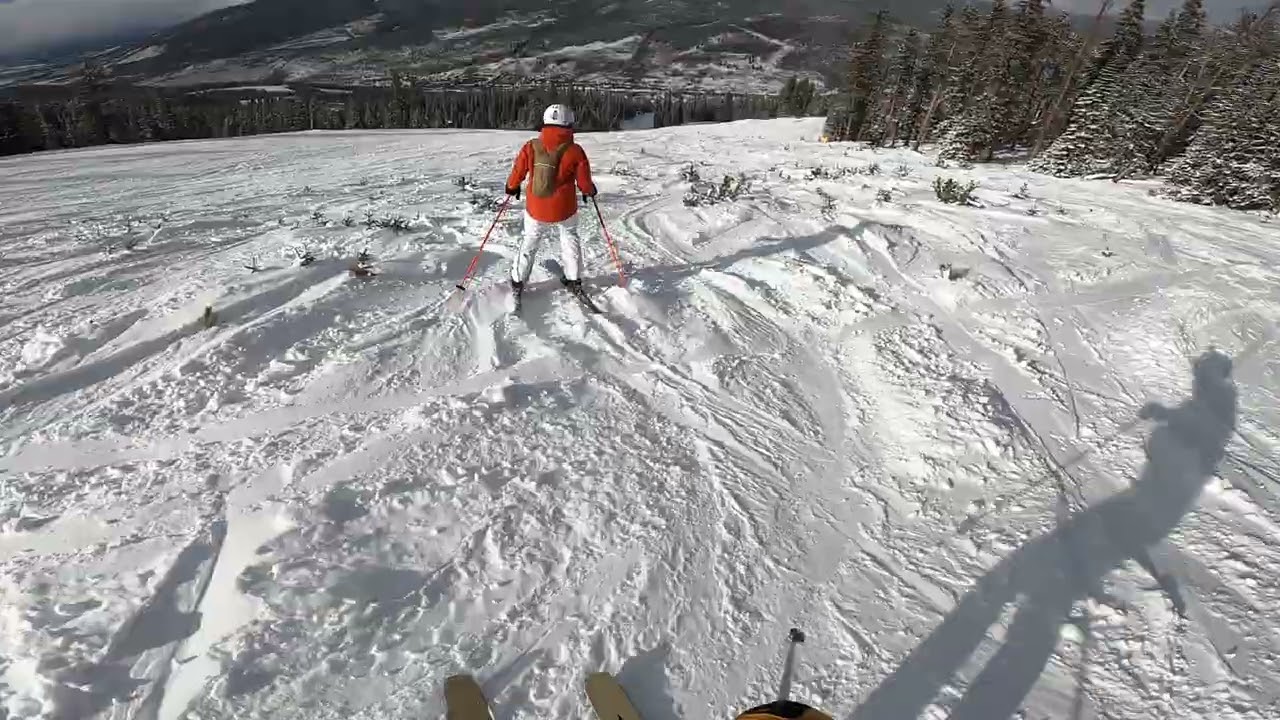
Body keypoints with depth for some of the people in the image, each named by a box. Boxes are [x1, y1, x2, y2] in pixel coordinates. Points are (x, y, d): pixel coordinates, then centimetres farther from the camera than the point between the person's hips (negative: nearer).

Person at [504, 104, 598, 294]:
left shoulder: (530, 147, -7)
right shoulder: (574, 151, -13)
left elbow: (518, 172, 2)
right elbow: (584, 181, -6)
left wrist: (512, 187, 23)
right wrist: (589, 191, 17)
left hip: (535, 210, 1)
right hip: (565, 210, -1)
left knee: (530, 241, 20)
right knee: (570, 238, 23)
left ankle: (518, 280, 24)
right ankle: (574, 279, 25)